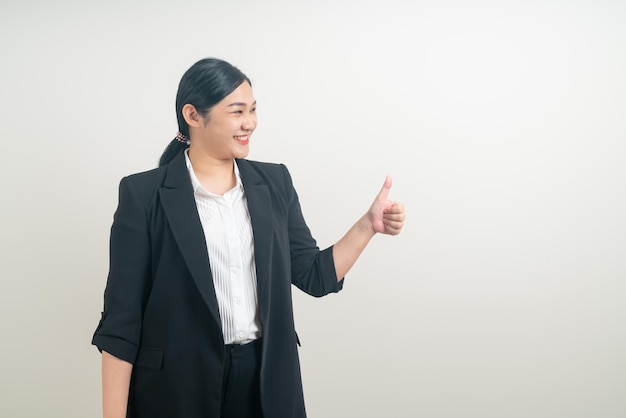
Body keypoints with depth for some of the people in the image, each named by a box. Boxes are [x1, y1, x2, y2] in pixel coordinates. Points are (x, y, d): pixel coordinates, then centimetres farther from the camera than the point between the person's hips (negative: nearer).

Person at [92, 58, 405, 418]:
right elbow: (122, 317, -8)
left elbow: (314, 275, 8)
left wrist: (369, 224, -4)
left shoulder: (274, 182, 3)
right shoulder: (144, 194, -8)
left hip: (268, 379, 4)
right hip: (179, 385, -3)